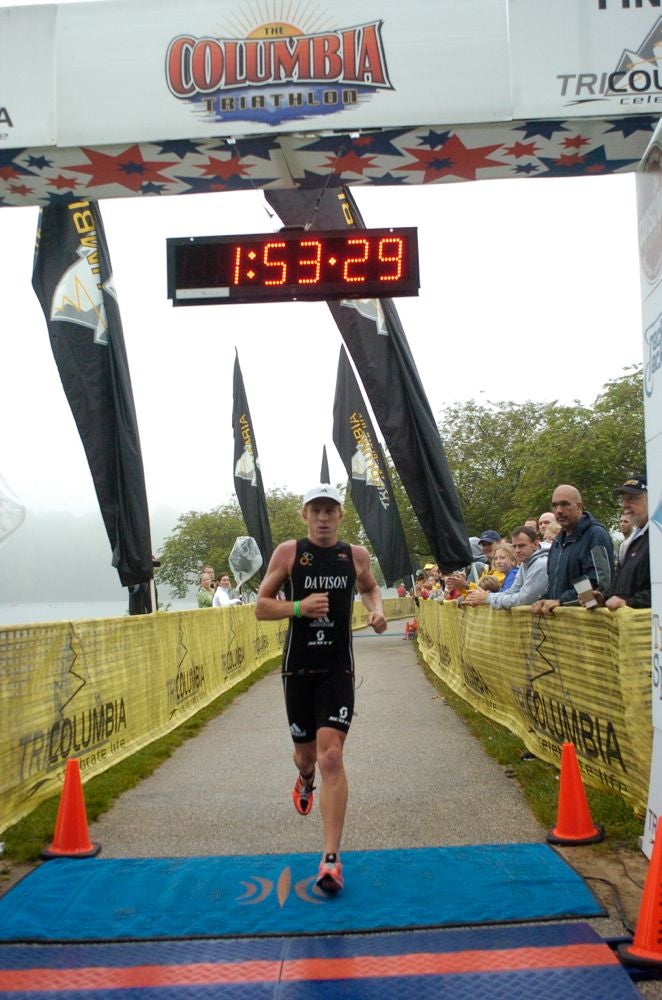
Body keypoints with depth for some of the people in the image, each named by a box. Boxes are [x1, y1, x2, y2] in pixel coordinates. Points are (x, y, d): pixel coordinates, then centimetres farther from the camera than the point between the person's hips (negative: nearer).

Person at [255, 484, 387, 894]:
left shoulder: (356, 555, 2)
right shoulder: (288, 552, -4)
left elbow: (370, 587, 24)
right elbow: (261, 607, -3)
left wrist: (377, 609, 2)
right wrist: (299, 606, -20)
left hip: (338, 670, 0)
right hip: (298, 670, 1)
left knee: (331, 758, -12)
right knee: (306, 752, 15)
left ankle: (332, 858, -7)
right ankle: (305, 780, 55)